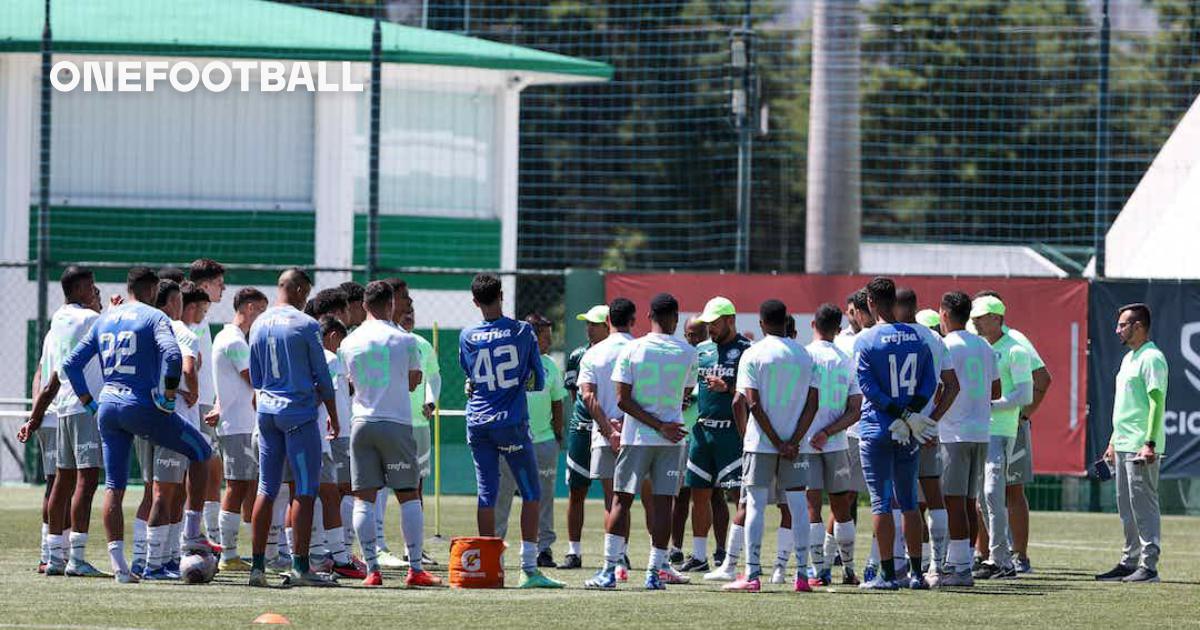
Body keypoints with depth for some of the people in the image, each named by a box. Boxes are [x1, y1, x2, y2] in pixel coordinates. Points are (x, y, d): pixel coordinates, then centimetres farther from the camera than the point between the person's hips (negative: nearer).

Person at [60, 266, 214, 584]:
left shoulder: (103, 321, 15)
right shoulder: (155, 318, -3)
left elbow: (71, 364, 16)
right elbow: (172, 355, -21)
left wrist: (89, 403, 18)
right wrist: (169, 394, -11)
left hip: (108, 405, 6)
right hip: (142, 405, -6)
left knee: (114, 487, 7)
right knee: (201, 452, 10)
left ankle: (118, 565, 2)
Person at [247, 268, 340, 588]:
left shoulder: (259, 325, 9)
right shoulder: (305, 325, -9)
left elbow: (255, 378, 15)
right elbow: (322, 376, -5)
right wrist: (333, 416, 4)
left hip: (267, 413, 6)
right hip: (299, 413, -6)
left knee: (266, 489, 9)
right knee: (305, 490, -3)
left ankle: (257, 565, 6)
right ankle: (300, 567, -7)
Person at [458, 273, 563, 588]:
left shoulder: (467, 337, 0)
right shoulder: (522, 332, -5)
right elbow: (539, 381, 3)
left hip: (477, 424, 3)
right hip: (512, 423, -3)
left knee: (486, 494, 7)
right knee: (531, 493, 3)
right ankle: (529, 568, -4)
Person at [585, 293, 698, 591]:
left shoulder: (632, 350, -4)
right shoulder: (688, 353, 0)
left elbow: (623, 400, -9)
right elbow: (684, 396, 10)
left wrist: (659, 426, -9)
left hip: (636, 436, -1)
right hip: (671, 442, 1)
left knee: (621, 500, 4)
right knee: (662, 504, 3)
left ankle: (609, 571, -1)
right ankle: (654, 573, 1)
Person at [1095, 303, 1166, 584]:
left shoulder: (1151, 358, -11)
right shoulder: (1129, 358, 19)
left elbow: (1156, 402, -18)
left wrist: (1150, 443, -24)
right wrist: (1113, 443, 24)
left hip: (1141, 448, -10)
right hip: (1124, 446, 10)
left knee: (1143, 505, -9)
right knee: (1127, 508, 12)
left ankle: (1149, 565, -8)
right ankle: (1129, 562, 18)